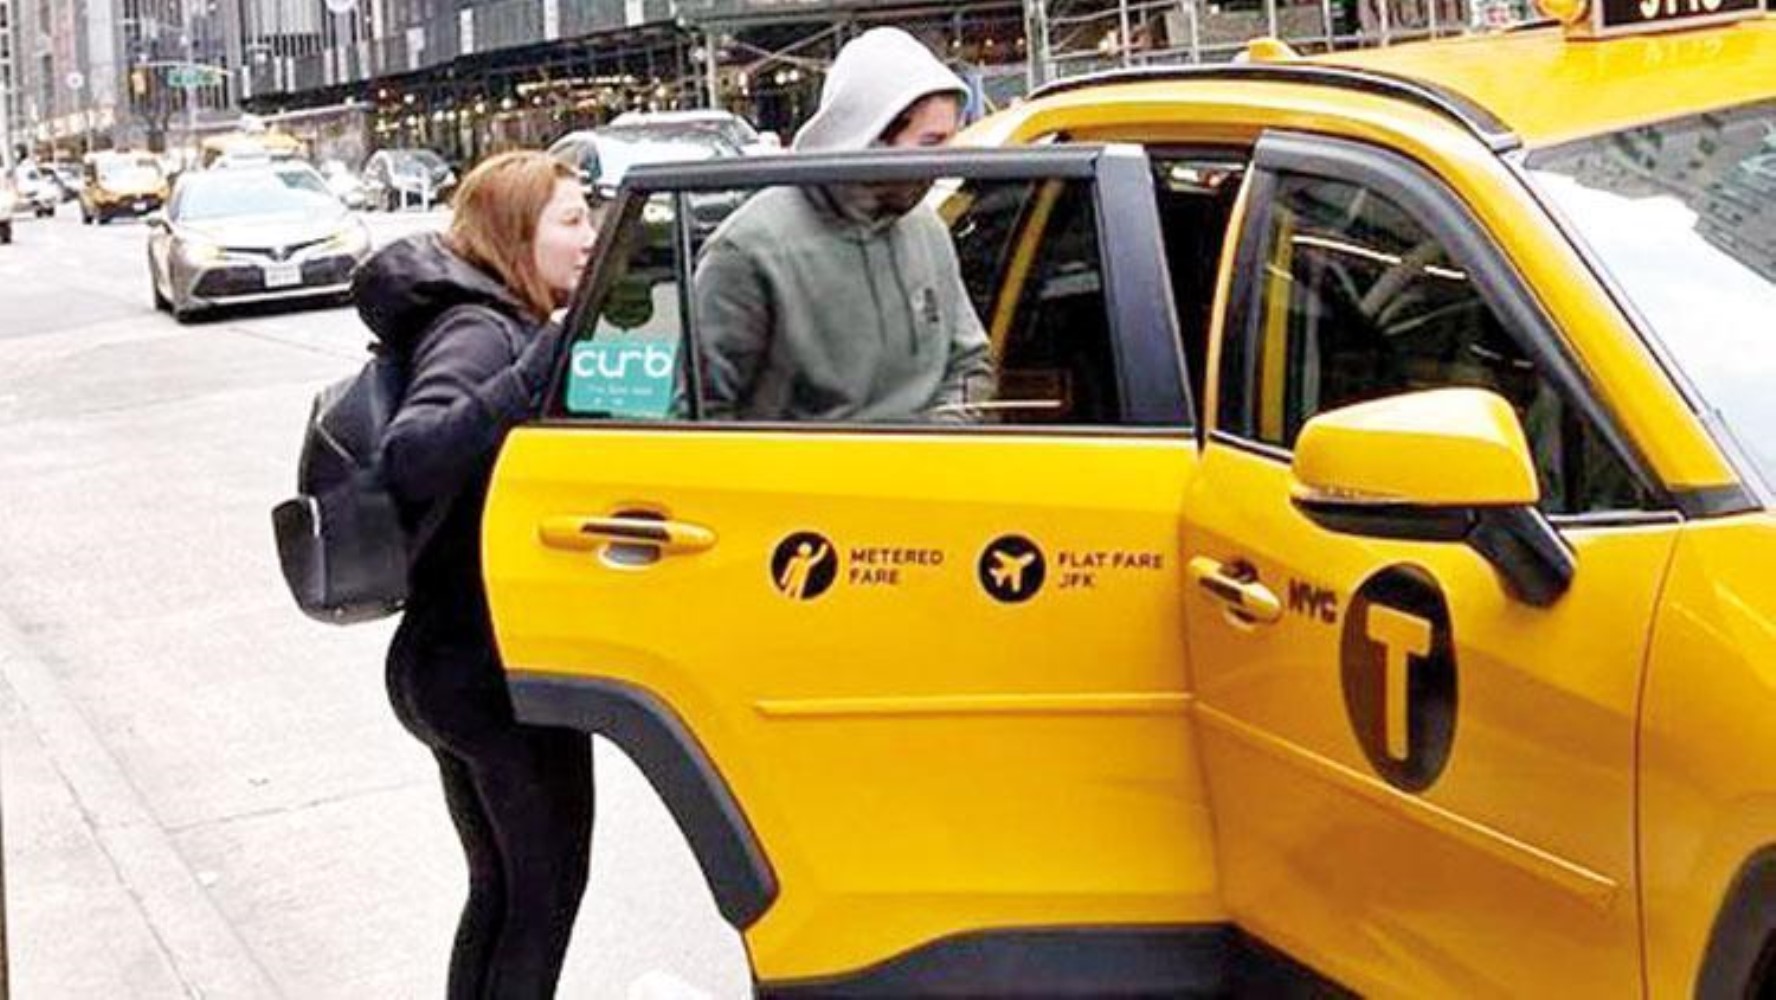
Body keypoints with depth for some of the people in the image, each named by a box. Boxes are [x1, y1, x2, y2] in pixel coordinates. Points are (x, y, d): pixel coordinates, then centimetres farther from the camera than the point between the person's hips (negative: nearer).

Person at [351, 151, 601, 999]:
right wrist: (530, 378, -40)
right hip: (502, 665, -9)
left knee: (502, 885, 19)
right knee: (547, 880, 5)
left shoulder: (504, 327, 11)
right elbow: (409, 457, -33)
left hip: (460, 658, 9)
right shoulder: (479, 332, -17)